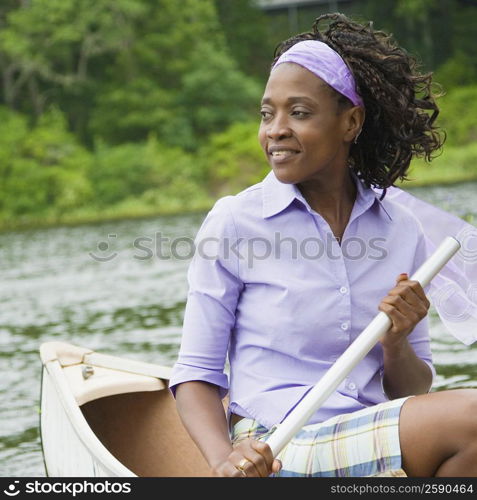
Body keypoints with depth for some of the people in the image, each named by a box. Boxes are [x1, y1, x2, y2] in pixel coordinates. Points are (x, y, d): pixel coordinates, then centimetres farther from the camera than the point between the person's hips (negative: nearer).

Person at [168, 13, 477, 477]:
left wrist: (396, 346, -8)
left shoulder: (402, 232, 8)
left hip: (373, 446, 4)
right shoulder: (233, 223, -2)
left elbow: (414, 394, 14)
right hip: (274, 453, -4)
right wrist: (225, 459, -20)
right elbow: (195, 376, -1)